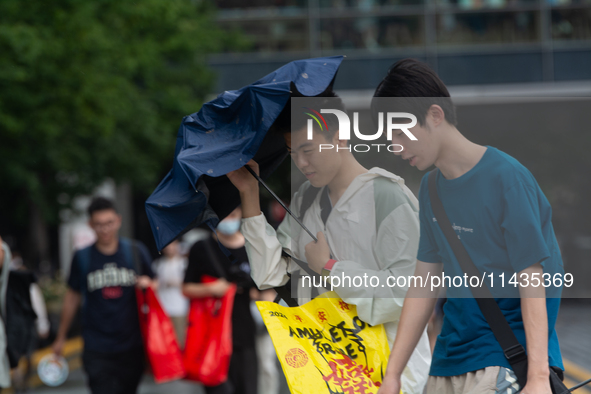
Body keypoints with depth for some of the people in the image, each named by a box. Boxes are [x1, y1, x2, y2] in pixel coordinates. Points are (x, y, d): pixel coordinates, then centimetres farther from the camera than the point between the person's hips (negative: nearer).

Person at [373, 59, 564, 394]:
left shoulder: (507, 178, -12)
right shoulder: (431, 188, 10)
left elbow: (532, 282, -15)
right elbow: (425, 283, 13)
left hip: (503, 360, -7)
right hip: (449, 360, 7)